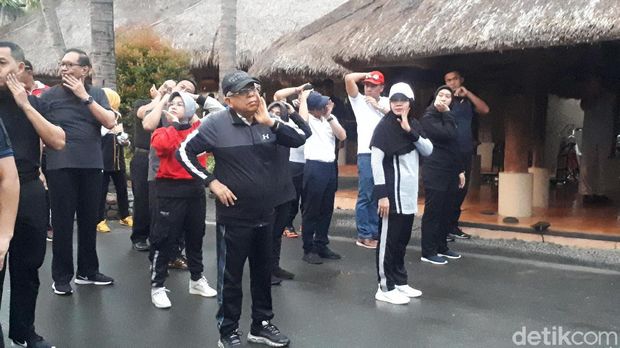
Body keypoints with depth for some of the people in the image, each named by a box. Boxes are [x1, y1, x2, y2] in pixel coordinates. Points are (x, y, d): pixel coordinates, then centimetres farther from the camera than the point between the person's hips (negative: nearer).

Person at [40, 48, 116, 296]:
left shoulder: (97, 94, 7)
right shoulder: (50, 95, 1)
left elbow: (110, 122, -7)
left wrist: (84, 96, -11)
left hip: (92, 166, 3)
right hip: (61, 167, -2)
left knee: (89, 220, 10)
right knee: (62, 222, 1)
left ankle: (87, 271, 23)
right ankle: (61, 276, 12)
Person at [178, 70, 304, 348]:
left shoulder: (267, 120, 3)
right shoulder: (216, 124, -10)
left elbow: (299, 139, -3)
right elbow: (184, 152, -6)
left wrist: (270, 122, -14)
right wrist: (212, 182, -12)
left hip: (265, 214, 5)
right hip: (234, 216, -5)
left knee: (263, 272, 16)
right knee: (230, 276, 7)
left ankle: (262, 325, 32)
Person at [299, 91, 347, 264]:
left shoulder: (331, 118, 11)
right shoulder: (307, 118, -4)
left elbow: (342, 136, -1)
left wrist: (329, 117, -8)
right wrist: (304, 97, -13)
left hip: (330, 166, 6)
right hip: (314, 167, -6)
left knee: (326, 209, 13)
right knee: (311, 210, 1)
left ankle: (321, 245, 25)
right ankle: (308, 249, 10)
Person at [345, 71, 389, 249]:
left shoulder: (386, 102, 15)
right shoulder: (358, 100, 6)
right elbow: (349, 78, -8)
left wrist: (379, 107, -4)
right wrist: (367, 74, 6)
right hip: (367, 154, -4)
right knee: (365, 196, -4)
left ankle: (375, 233, 19)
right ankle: (363, 235, 3)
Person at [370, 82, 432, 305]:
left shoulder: (413, 125, 13)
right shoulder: (385, 126, -9)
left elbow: (428, 151, 3)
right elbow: (376, 161, -15)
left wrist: (410, 132, -11)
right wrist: (382, 194, -21)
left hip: (409, 193, 8)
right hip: (392, 193, -7)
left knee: (402, 240, 15)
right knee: (388, 240, -2)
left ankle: (400, 282, 26)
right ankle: (385, 288, 6)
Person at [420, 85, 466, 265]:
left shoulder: (447, 118, 20)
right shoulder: (428, 117, -6)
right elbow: (447, 135, -20)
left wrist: (460, 170, 17)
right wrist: (447, 114, -10)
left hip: (450, 172, 8)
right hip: (435, 172, -8)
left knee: (447, 211, 11)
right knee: (433, 211, -6)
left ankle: (442, 247, 22)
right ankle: (428, 252, -1)